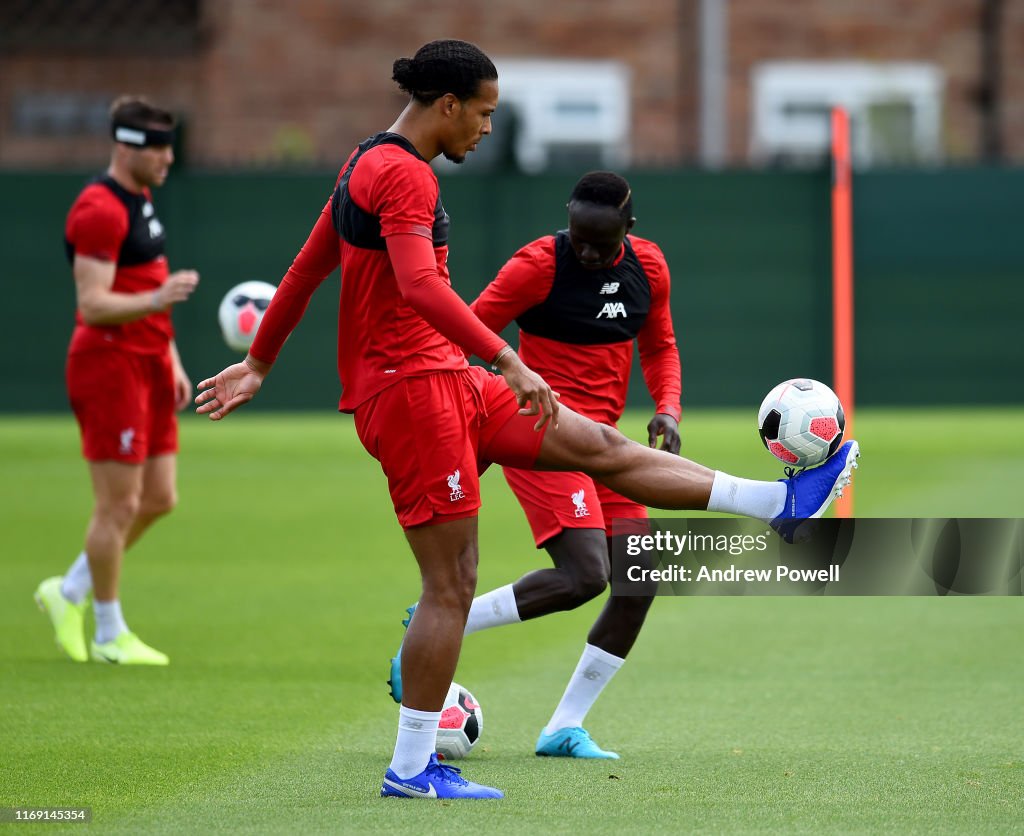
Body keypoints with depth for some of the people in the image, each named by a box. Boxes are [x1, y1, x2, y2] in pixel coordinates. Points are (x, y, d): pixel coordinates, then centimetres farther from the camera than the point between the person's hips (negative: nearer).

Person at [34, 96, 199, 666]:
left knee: (159, 498, 10)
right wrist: (156, 300, -38)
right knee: (119, 505, -3)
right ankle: (110, 635, 8)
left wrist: (172, 362, 21)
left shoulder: (141, 201, 15)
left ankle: (69, 593, 24)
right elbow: (94, 304, -23)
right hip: (109, 365, -10)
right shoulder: (100, 211, -17)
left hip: (149, 366, 10)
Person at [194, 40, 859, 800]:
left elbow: (306, 268, 23)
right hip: (409, 387, -11)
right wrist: (507, 362, -35)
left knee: (601, 447, 10)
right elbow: (420, 286, -31)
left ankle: (781, 504, 12)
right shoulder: (404, 174, -17)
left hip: (446, 381, 11)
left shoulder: (369, 165, 16)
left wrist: (259, 363, 30)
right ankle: (412, 769, -2)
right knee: (451, 586, -7)